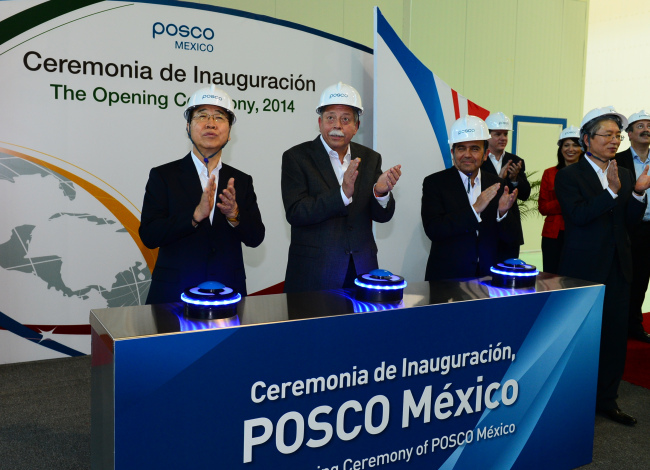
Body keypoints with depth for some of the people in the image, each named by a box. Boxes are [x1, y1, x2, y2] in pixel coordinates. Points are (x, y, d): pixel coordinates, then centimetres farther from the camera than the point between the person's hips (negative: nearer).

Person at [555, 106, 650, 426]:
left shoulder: (624, 175, 10)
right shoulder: (569, 176, -7)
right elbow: (579, 215, -20)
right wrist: (612, 191, -28)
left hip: (617, 268, 6)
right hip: (583, 268, -6)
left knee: (615, 334, 11)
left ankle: (606, 399, 25)